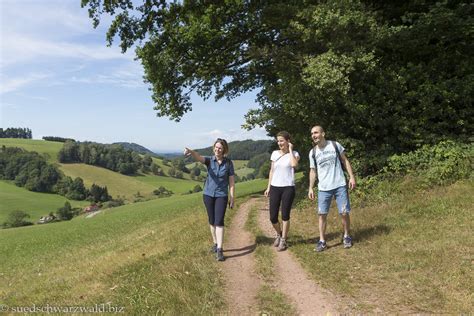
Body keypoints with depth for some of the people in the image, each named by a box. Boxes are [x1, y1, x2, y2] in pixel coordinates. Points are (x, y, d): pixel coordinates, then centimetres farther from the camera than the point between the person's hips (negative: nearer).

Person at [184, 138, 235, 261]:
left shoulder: (228, 163, -5)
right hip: (208, 194, 2)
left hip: (221, 195, -2)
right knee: (212, 221, 12)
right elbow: (198, 157, -27)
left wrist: (232, 198, -3)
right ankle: (215, 244, 29)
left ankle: (219, 250, -9)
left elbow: (232, 182, -2)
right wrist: (191, 151, -50)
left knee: (219, 222, -10)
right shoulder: (209, 160, -4)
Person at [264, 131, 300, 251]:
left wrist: (290, 150, -14)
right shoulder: (275, 153, 7)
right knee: (273, 217, 3)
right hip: (275, 187, 3)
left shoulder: (294, 154, -2)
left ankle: (283, 240, 17)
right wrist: (268, 187, 10)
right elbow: (272, 171, 13)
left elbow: (294, 164, -25)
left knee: (285, 215, 2)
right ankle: (279, 234, 31)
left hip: (288, 188, -3)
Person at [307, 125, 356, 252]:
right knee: (322, 214, 0)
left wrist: (352, 177, -3)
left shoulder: (335, 145, -1)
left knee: (344, 213, 1)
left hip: (340, 185, -1)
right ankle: (322, 241, 8)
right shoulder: (313, 152, 4)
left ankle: (346, 236, 22)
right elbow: (313, 171, 9)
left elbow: (345, 161, 6)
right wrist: (310, 188, 3)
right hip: (323, 188, 2)